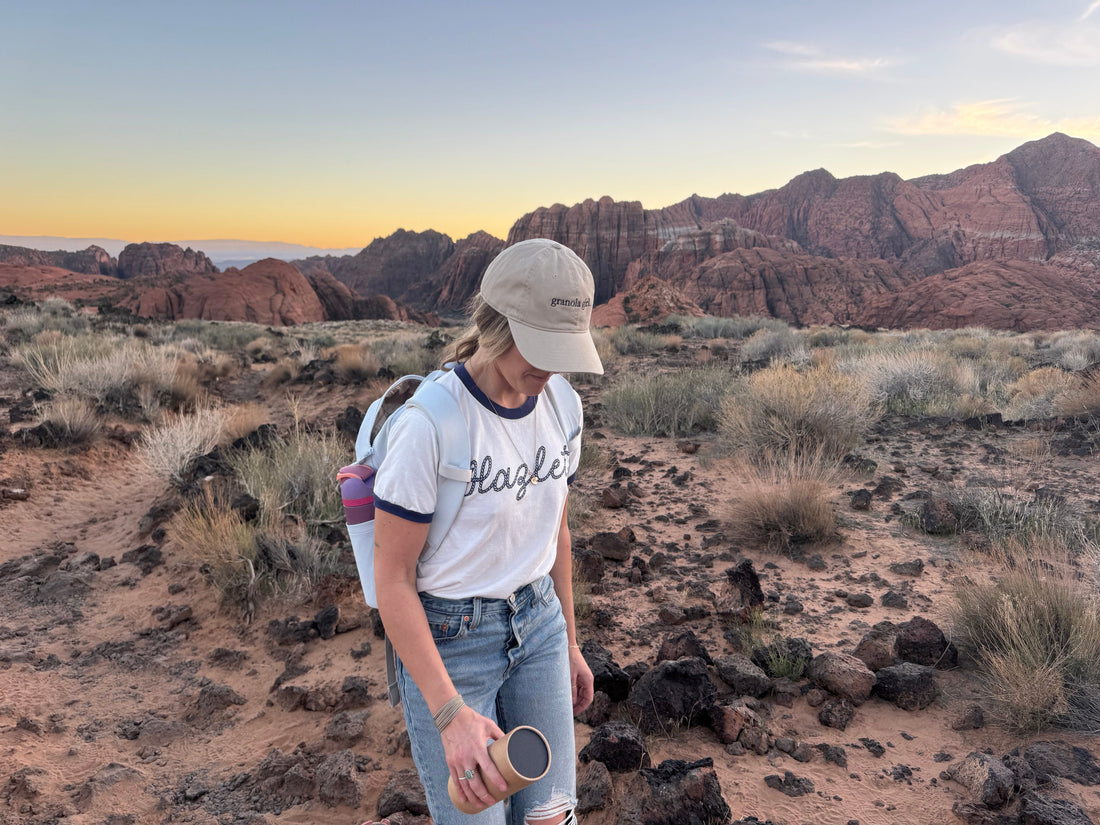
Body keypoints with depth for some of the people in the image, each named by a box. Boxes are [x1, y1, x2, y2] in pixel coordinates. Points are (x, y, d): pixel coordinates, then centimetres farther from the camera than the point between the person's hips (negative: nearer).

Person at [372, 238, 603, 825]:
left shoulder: (561, 405, -4)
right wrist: (450, 713, -21)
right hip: (446, 640, -5)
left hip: (538, 621, 5)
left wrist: (569, 643, 16)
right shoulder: (428, 422, -24)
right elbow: (392, 580, -18)